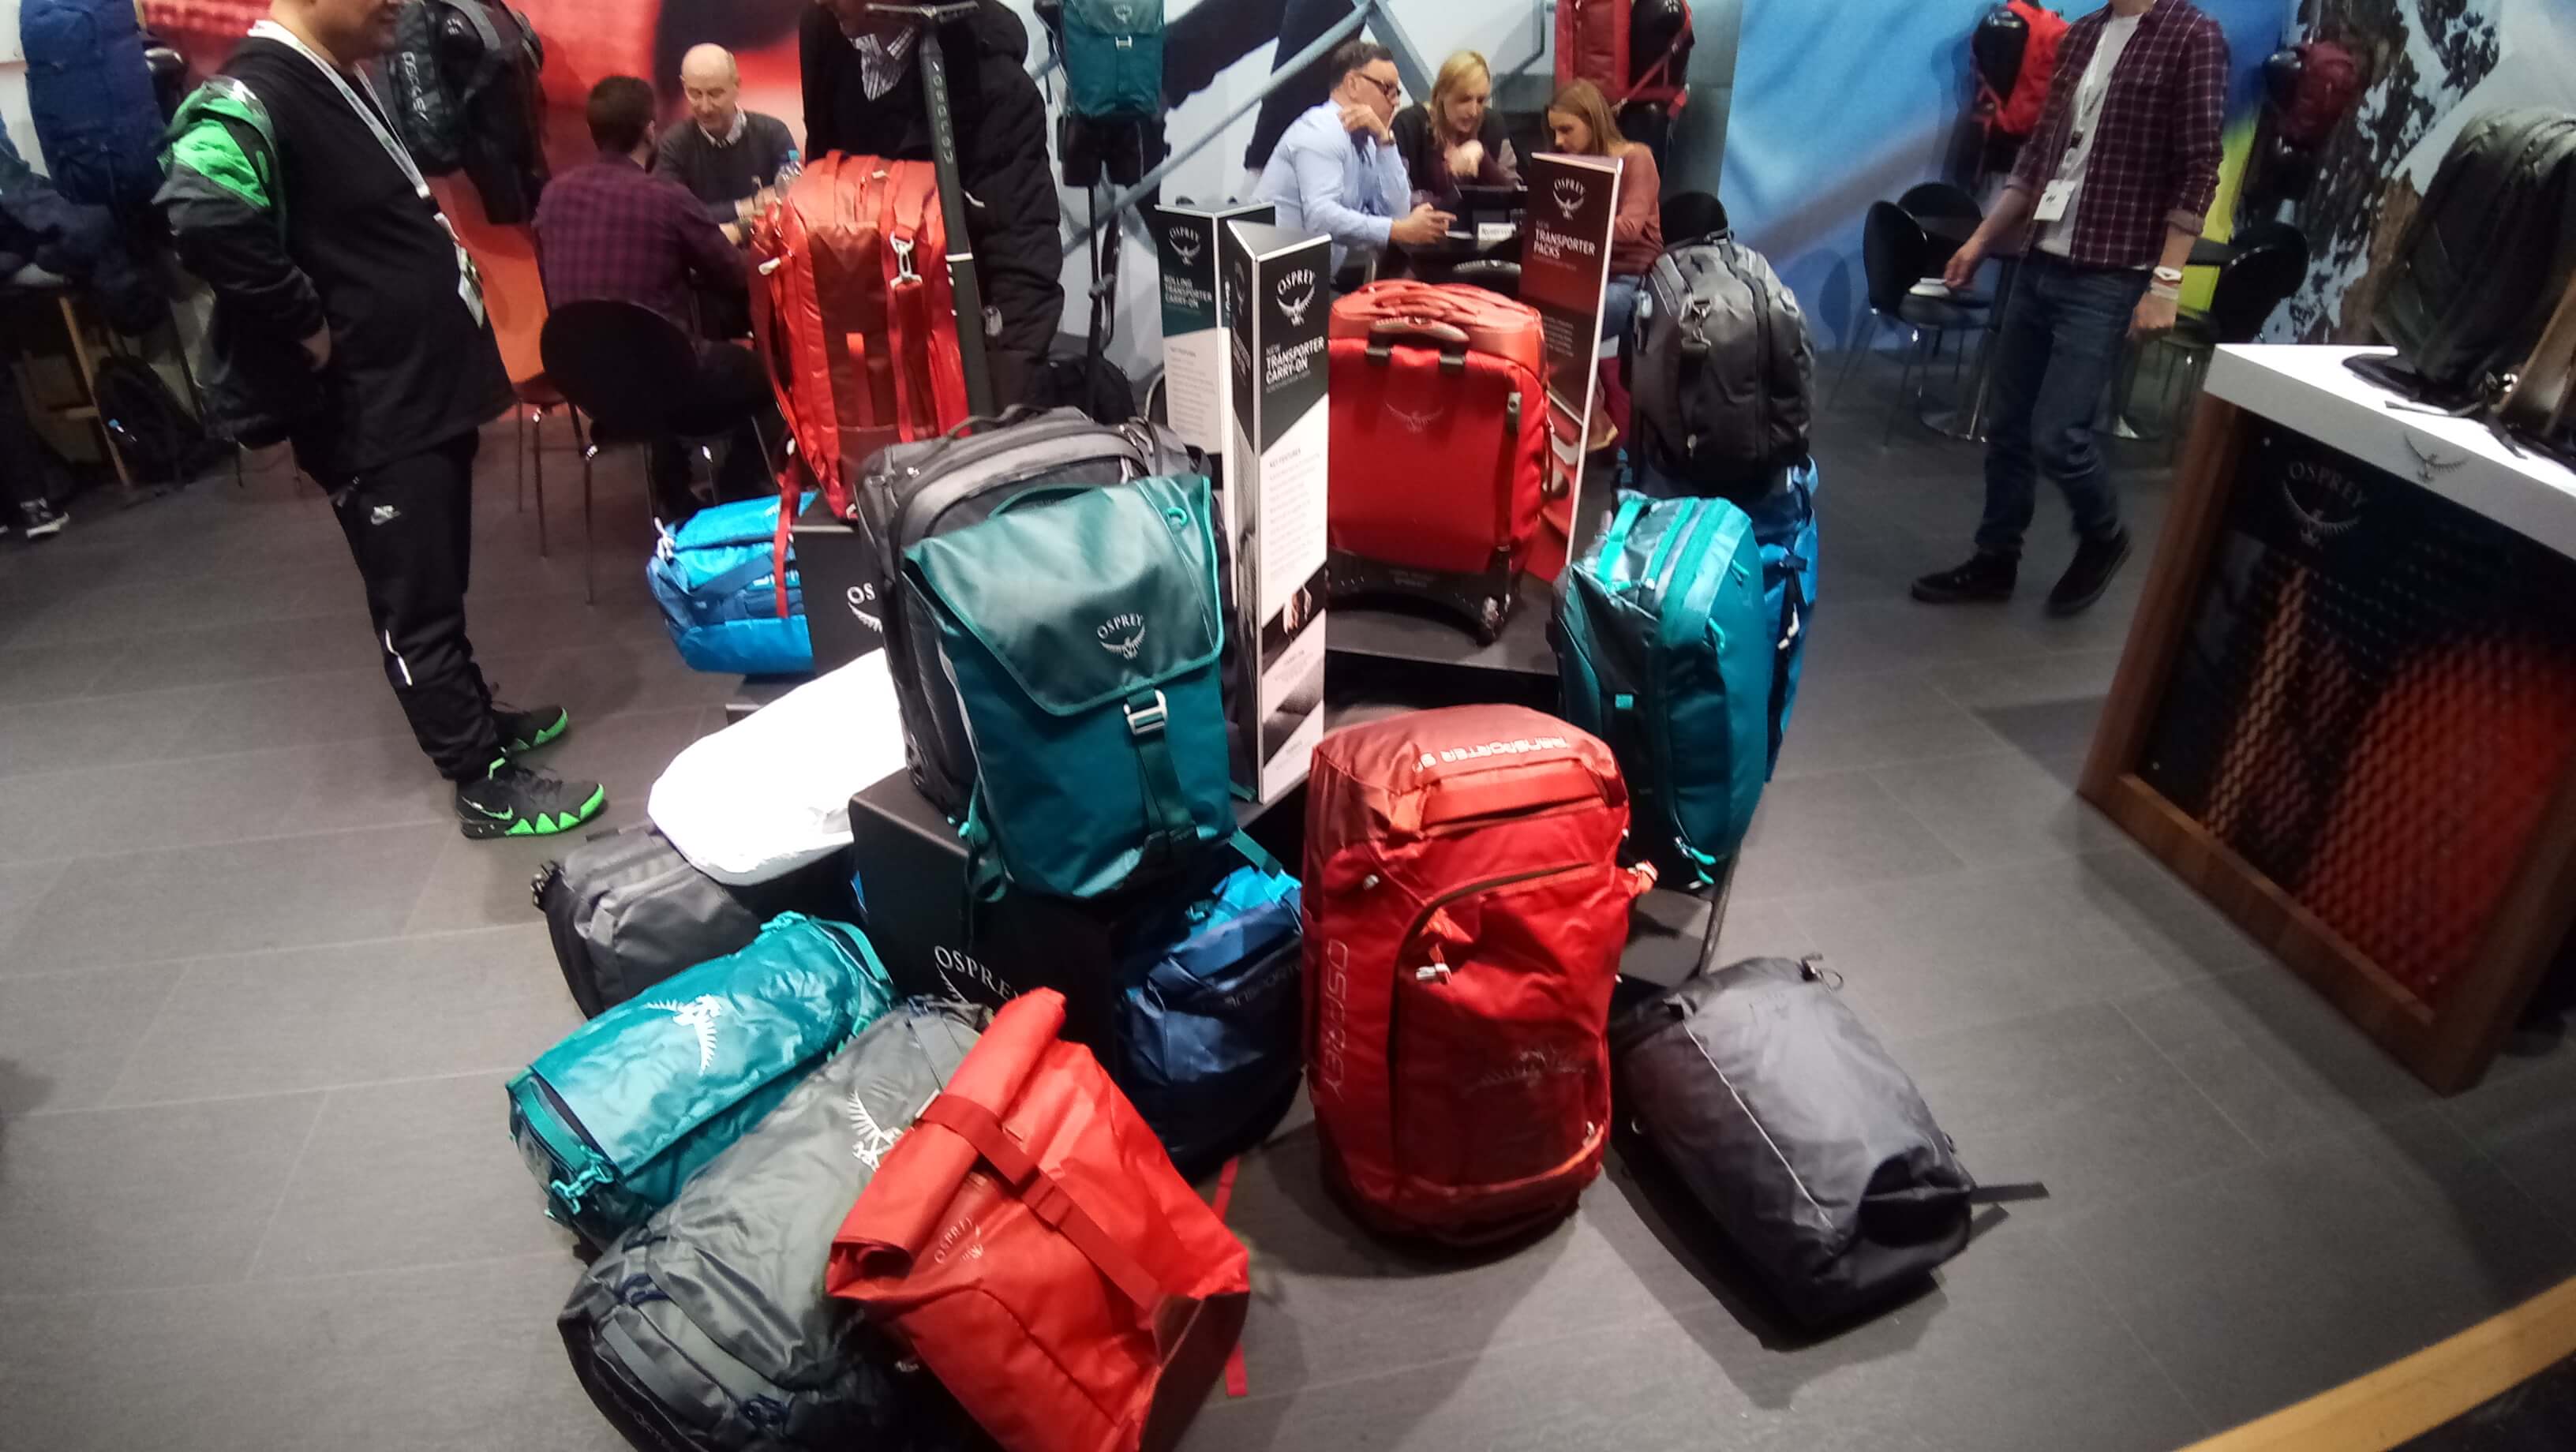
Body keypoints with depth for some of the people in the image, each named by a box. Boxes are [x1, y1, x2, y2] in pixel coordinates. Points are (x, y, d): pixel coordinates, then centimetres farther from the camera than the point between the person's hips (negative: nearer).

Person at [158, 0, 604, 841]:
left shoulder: (340, 84, 12)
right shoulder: (252, 100, -18)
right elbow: (206, 220, -36)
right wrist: (311, 329, -24)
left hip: (428, 387, 9)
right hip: (372, 411, -9)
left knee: (441, 585, 21)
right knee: (418, 604, 1)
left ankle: (473, 716, 37)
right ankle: (485, 785, 10)